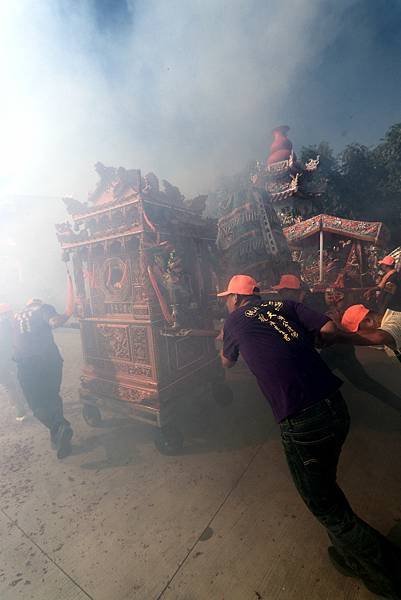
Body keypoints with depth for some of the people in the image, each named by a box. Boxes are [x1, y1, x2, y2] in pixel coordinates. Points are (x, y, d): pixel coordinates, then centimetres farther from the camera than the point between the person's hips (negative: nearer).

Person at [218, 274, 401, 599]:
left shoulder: (235, 321, 3)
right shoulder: (284, 304, 11)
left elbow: (227, 363, 22)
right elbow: (329, 329, 0)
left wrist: (224, 340, 42)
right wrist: (299, 340, 18)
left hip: (302, 422, -6)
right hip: (336, 405, 7)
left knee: (326, 507, 18)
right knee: (325, 484, 31)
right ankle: (350, 556, 49)